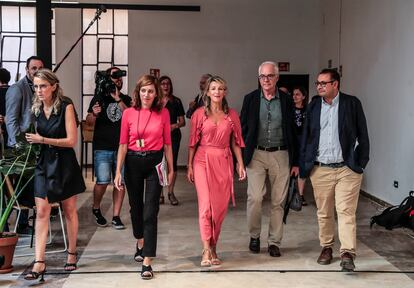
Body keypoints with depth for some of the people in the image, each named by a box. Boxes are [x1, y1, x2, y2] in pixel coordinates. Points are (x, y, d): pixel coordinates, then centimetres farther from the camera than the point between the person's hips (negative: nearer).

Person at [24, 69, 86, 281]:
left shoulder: (66, 107, -11)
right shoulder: (37, 108, 6)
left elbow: (72, 140, -15)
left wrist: (42, 139, -18)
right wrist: (32, 139, -1)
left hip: (64, 163, -4)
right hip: (44, 162, 4)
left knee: (69, 211, 9)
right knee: (41, 212, -4)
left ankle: (71, 254, 24)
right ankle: (39, 262, -5)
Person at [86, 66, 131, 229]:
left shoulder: (126, 99, 11)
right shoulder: (99, 97, 5)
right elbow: (89, 122, 2)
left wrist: (118, 100, -15)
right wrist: (94, 114, -20)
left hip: (121, 147, 2)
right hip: (102, 148, -2)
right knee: (103, 181, -11)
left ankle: (116, 217, 10)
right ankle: (96, 208, 15)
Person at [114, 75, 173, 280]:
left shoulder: (163, 113, -1)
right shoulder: (128, 113, 0)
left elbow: (167, 143, 3)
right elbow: (123, 144, 0)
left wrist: (171, 169, 3)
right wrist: (118, 171, -4)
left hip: (155, 162, -1)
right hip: (133, 162, 2)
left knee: (150, 211, -6)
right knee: (136, 206, 17)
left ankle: (147, 261, -4)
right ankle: (140, 242, 44)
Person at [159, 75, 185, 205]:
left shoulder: (176, 101, 6)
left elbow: (182, 121, 5)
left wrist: (175, 125, -14)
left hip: (173, 135, 0)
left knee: (172, 163, -1)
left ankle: (171, 192, 12)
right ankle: (160, 193, 5)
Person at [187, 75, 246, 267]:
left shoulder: (232, 115, 9)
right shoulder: (199, 114, 3)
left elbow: (235, 142, 11)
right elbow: (193, 142, 5)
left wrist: (241, 164, 4)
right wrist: (190, 166, 2)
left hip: (224, 162, 2)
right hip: (203, 160, -2)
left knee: (221, 207, 4)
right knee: (206, 204, -11)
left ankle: (213, 247, 17)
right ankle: (207, 250, -10)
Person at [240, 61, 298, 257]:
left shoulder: (287, 100, 5)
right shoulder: (250, 99, 4)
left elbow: (293, 132, 7)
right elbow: (242, 129, 5)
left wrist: (295, 161, 4)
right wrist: (241, 157, -2)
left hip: (280, 155, 1)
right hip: (256, 155, -1)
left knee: (278, 201, 5)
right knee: (255, 198, -10)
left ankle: (274, 242, 16)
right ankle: (254, 236, 13)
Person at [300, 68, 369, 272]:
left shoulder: (352, 103, 0)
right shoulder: (313, 105, 9)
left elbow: (362, 135, 2)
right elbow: (306, 135, 12)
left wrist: (361, 163, -3)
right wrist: (304, 164, 5)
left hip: (347, 169, -3)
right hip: (320, 169, 3)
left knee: (346, 211, -6)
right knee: (324, 213, 11)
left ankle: (347, 254, -5)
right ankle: (326, 248, 24)